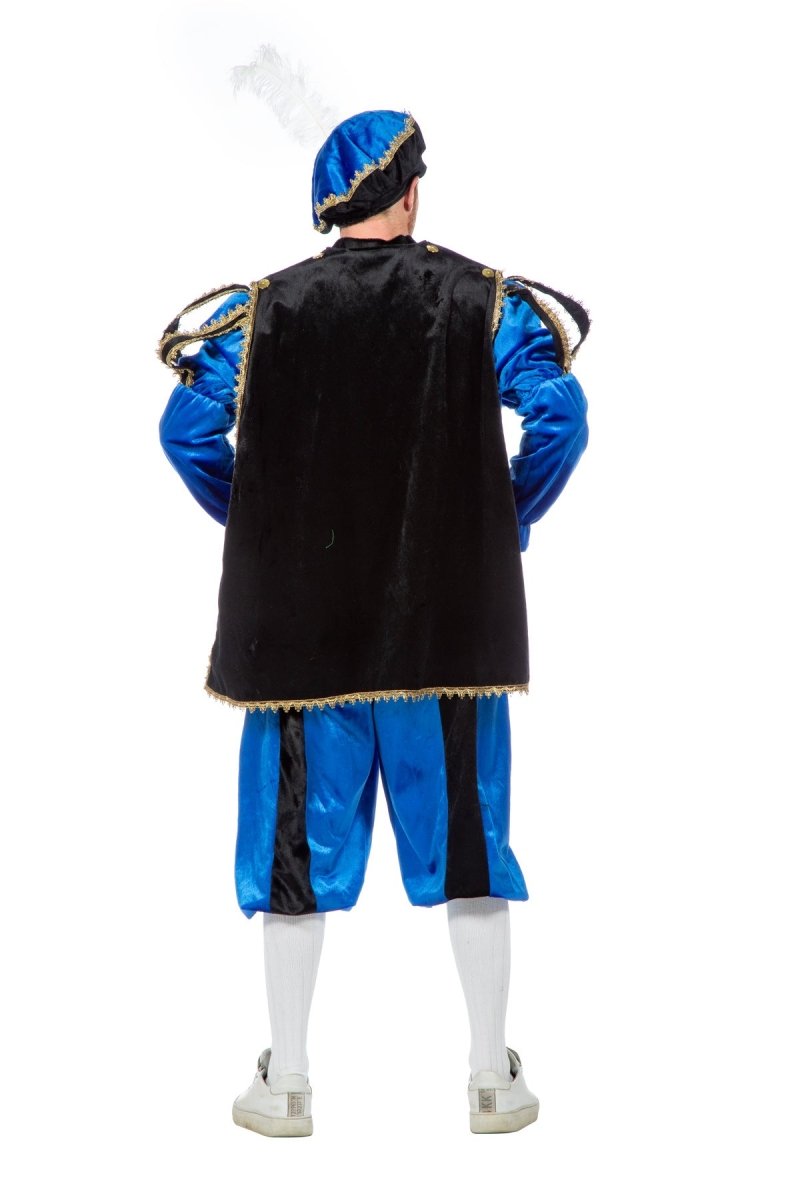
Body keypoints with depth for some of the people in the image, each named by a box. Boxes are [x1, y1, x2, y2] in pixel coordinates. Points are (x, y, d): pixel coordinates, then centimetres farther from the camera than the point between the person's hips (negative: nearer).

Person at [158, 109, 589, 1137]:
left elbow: (188, 428, -3)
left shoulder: (266, 308, 1)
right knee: (466, 831, 11)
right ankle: (495, 1078, 18)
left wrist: (256, 526, 11)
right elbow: (559, 414, -9)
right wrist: (511, 521, 4)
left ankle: (285, 1082, 18)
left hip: (299, 618, 0)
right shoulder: (482, 300, 0)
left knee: (300, 836, 10)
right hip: (449, 615, 0)